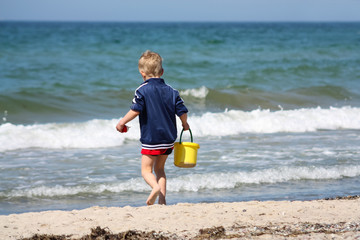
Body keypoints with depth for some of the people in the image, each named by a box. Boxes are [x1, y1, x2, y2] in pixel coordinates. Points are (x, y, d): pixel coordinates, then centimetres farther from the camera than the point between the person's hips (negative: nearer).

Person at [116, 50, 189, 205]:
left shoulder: (142, 90, -9)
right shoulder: (171, 91, 6)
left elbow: (135, 110, -17)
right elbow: (182, 111, 4)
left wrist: (122, 122, -3)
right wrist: (185, 125, 23)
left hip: (151, 138, -5)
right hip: (169, 138, 5)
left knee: (146, 169, 1)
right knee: (159, 168, 18)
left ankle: (155, 187, -28)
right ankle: (162, 199, 11)